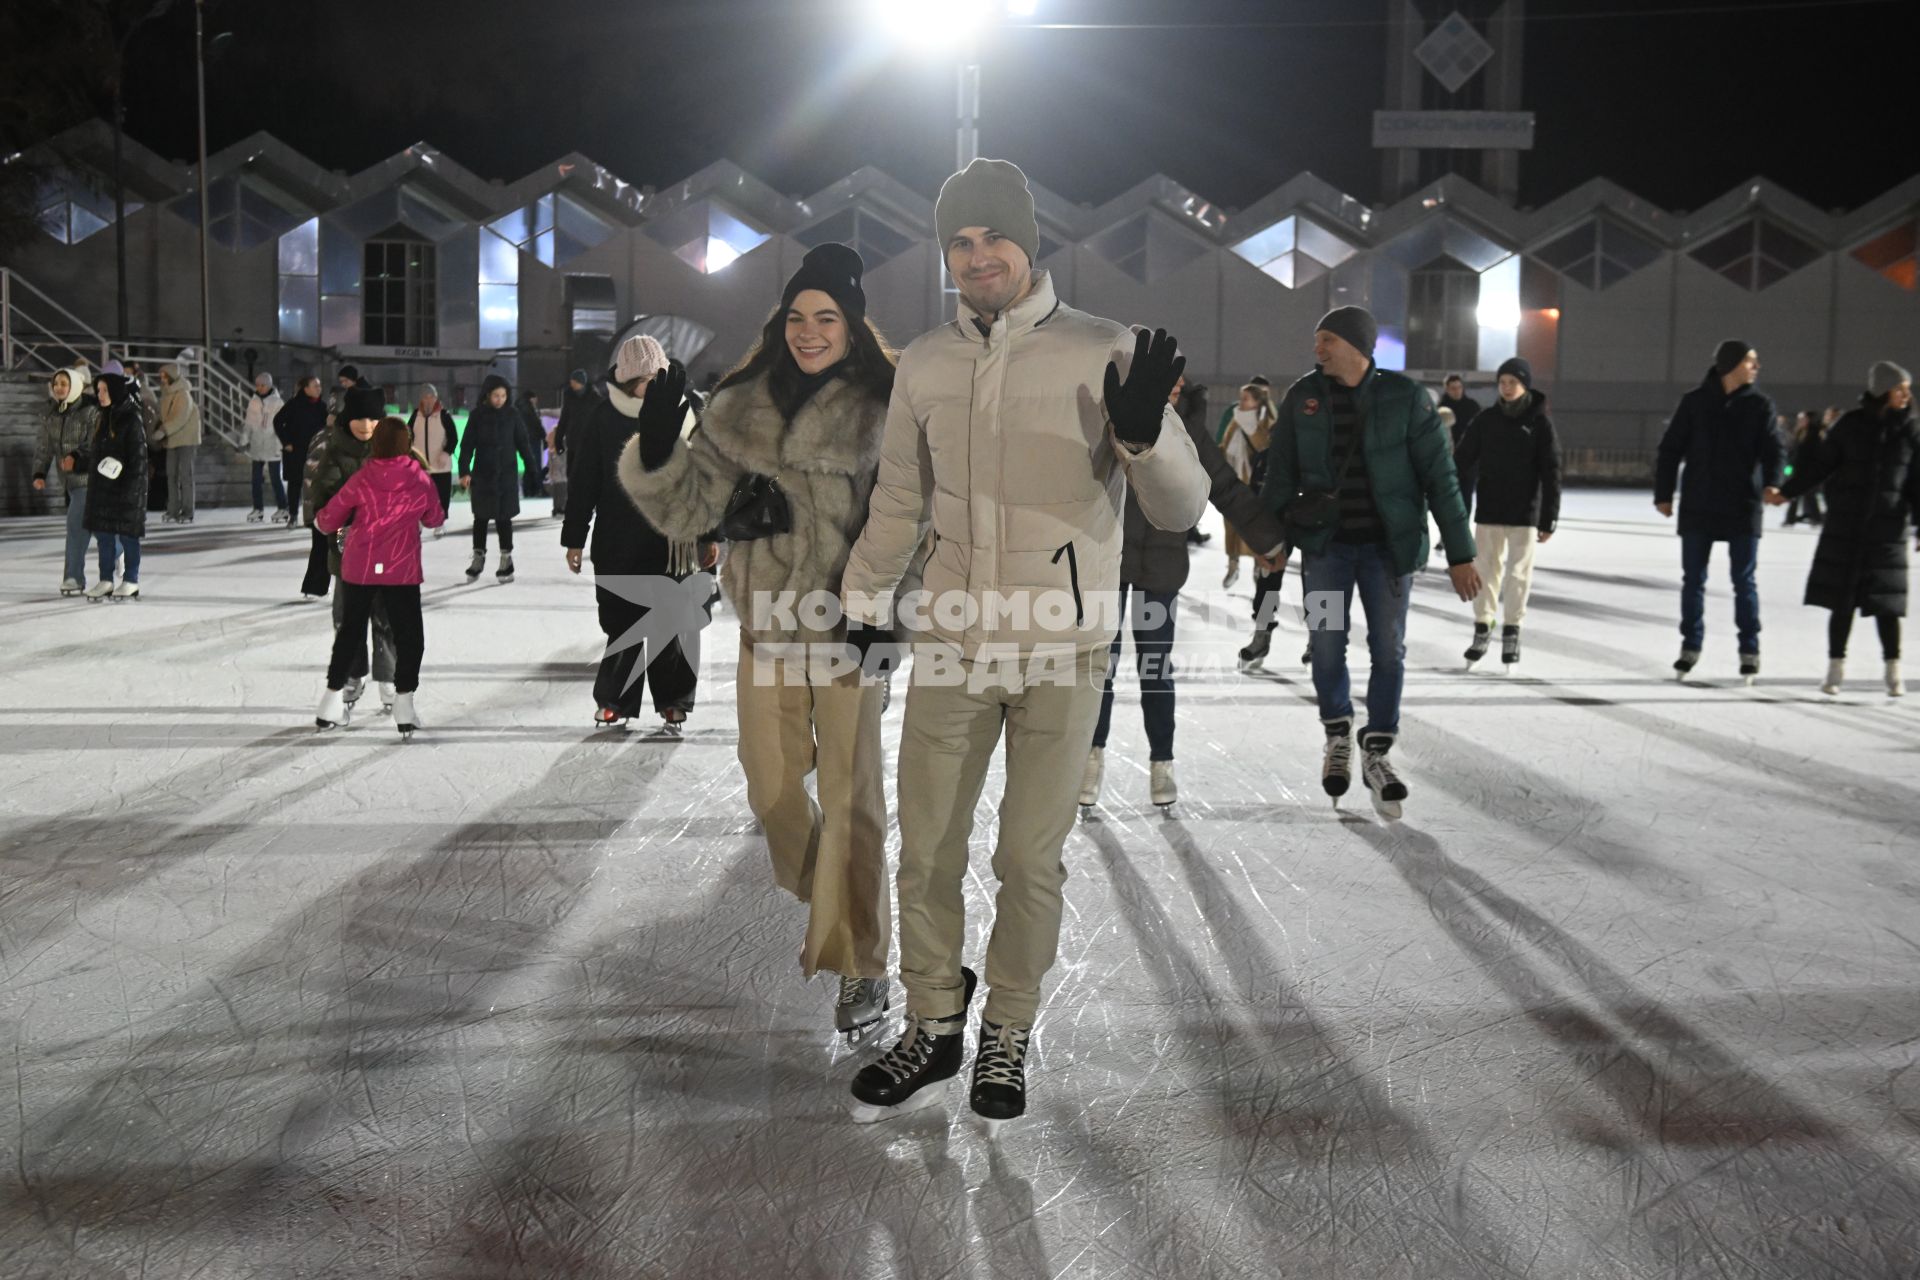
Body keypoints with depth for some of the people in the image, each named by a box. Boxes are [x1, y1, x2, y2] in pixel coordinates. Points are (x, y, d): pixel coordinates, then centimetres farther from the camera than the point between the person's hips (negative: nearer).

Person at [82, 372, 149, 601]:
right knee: (104, 532, 8)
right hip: (101, 483, 7)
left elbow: (138, 456, -13)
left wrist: (130, 486, -17)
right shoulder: (101, 419, 13)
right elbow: (94, 452, 21)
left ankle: (131, 581, 8)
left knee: (127, 533, -1)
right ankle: (106, 580, 13)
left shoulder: (132, 419, -10)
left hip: (126, 484, -7)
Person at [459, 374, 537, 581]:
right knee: (481, 516, 11)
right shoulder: (477, 415, -3)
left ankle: (506, 559, 10)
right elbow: (467, 444, -3)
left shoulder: (512, 414, -3)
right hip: (483, 473, 1)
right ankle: (478, 556, 24)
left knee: (503, 517, 1)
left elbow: (523, 442, 3)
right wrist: (464, 472, -10)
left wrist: (532, 468, 1)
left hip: (507, 473, -1)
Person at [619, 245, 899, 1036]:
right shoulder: (744, 406, 4)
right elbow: (691, 508, 2)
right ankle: (817, 896, 44)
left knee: (849, 794, -3)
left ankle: (861, 964, 8)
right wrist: (653, 449, -15)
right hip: (765, 624, 5)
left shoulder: (883, 409, -8)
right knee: (770, 787, 15)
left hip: (844, 629, -4)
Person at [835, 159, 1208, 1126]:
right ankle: (933, 1029, 27)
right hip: (953, 644, 3)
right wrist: (862, 607, 18)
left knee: (1030, 860, 6)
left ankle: (1008, 1035, 26)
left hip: (1064, 651, -3)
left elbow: (1180, 509, -8)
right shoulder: (924, 366, 6)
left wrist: (1143, 432, -27)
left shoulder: (1101, 352, -6)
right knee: (927, 853, 8)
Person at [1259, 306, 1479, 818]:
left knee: (1389, 650, 3)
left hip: (1389, 544, -1)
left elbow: (1440, 476, -6)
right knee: (1325, 644, -1)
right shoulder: (1303, 397, -2)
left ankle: (1376, 754, 19)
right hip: (1325, 542, 1)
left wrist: (1459, 553, -8)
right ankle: (1338, 738, 24)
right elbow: (1281, 474, 5)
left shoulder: (1404, 397, -8)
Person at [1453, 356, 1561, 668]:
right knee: (1485, 570, 4)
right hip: (1489, 508, 2)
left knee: (1519, 572, 4)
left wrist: (1549, 518, -8)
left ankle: (1511, 633, 14)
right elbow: (1462, 459, 2)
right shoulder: (1486, 419, 1)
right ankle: (1481, 630, 13)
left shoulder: (1540, 422, -5)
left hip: (1525, 512, -2)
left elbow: (1550, 472, -5)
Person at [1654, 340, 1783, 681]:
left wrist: (1772, 482, -24)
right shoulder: (1695, 401, 0)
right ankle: (1691, 645, 18)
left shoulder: (1759, 405, 2)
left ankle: (1749, 650, 14)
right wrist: (1663, 494, -1)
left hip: (1742, 508, 0)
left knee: (1744, 581, 5)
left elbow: (1774, 449, -5)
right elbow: (1670, 449, 3)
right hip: (1697, 508, 0)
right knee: (1693, 579, 6)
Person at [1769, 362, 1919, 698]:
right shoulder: (1851, 425, 0)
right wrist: (1787, 492, -2)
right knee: (1842, 601, 4)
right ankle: (1836, 666, 15)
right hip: (1845, 525, 0)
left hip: (1887, 529, 0)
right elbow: (1820, 464, 4)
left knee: (1885, 601, -1)